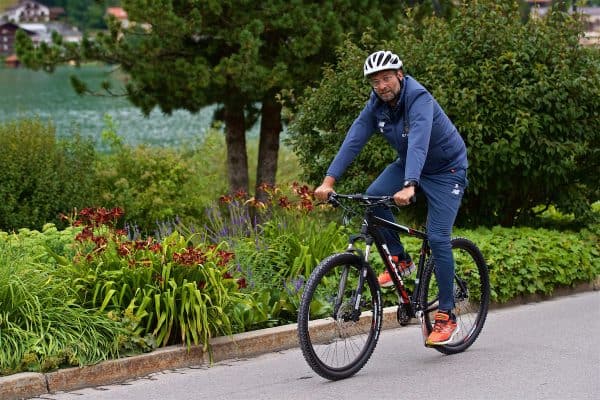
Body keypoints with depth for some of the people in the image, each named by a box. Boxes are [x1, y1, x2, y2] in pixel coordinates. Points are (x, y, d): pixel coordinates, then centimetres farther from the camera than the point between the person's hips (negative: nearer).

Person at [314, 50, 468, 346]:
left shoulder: (419, 100, -31)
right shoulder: (377, 104, -10)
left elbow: (418, 143, -45)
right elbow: (354, 140, -17)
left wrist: (409, 187, -60)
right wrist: (329, 180, -29)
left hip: (446, 169, -6)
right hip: (407, 163, 6)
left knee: (437, 238, -15)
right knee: (373, 197, -21)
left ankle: (446, 316, -7)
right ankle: (400, 260, -1)